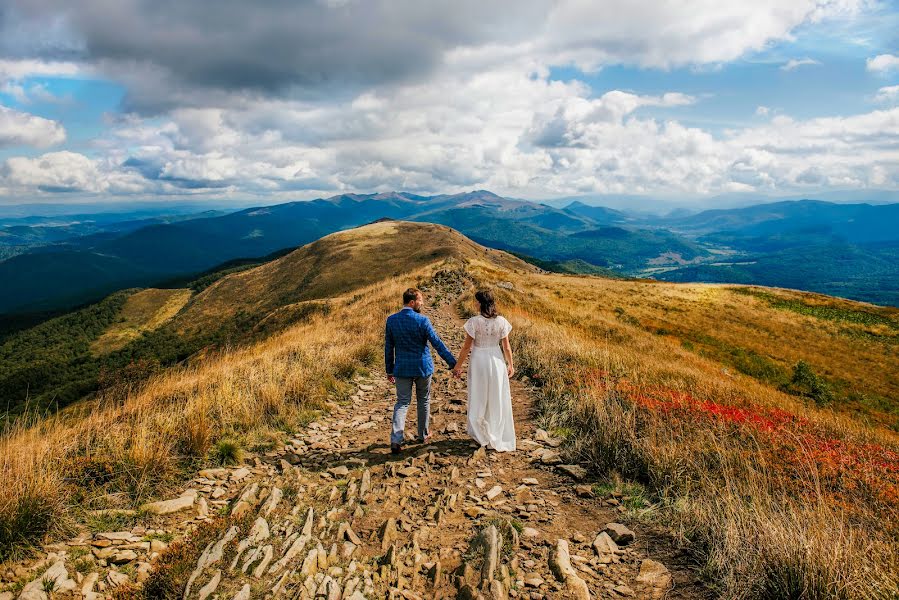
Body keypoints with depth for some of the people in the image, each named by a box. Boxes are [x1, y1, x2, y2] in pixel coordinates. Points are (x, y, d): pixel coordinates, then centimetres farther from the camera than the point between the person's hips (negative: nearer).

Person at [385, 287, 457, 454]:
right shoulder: (422, 320, -16)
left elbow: (388, 347, 2)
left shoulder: (391, 320, -4)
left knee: (402, 402, 8)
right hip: (422, 367, -2)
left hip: (402, 368, 2)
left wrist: (390, 370, 12)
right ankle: (423, 435, 30)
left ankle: (396, 439, -6)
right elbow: (437, 343, -15)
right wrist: (453, 363, -9)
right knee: (423, 400, 17)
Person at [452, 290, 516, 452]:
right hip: (496, 361, 3)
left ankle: (482, 436, 26)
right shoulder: (501, 321, -7)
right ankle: (499, 438, 23)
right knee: (498, 399, 14)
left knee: (479, 399, 14)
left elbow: (467, 347, -12)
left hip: (479, 361, -2)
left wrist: (458, 365, -2)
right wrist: (510, 365, 12)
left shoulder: (474, 322, -16)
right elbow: (506, 347, -1)